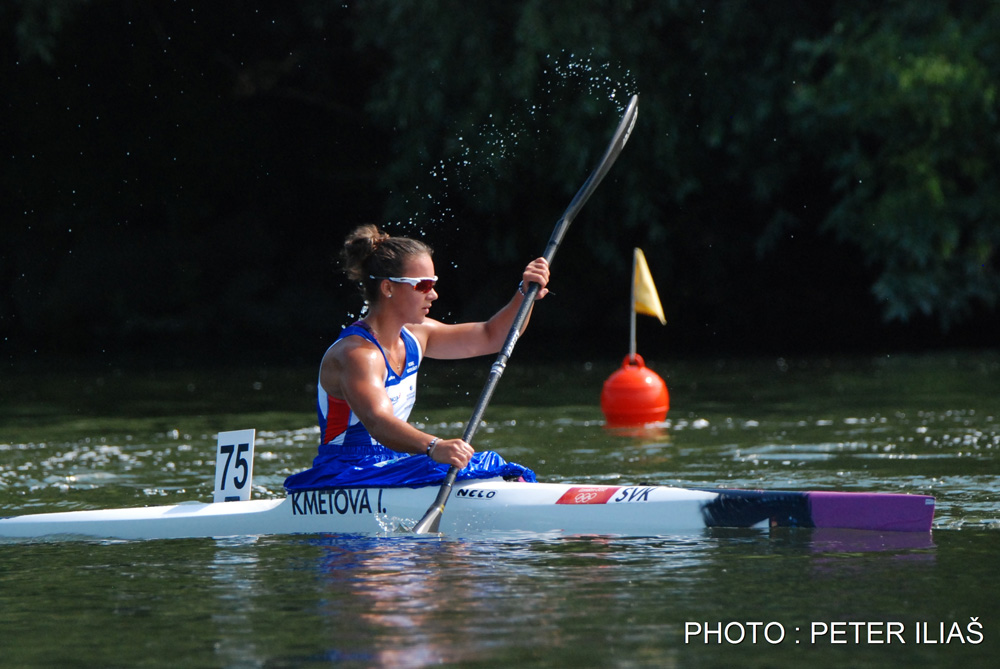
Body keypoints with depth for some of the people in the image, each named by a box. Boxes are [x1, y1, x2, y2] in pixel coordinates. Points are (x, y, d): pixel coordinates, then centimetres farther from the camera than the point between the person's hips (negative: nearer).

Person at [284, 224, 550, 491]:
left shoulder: (412, 337, 8)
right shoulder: (357, 353, -21)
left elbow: (490, 338, 17)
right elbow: (378, 421, -38)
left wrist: (525, 293, -1)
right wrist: (433, 447, -56)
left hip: (393, 470, 9)